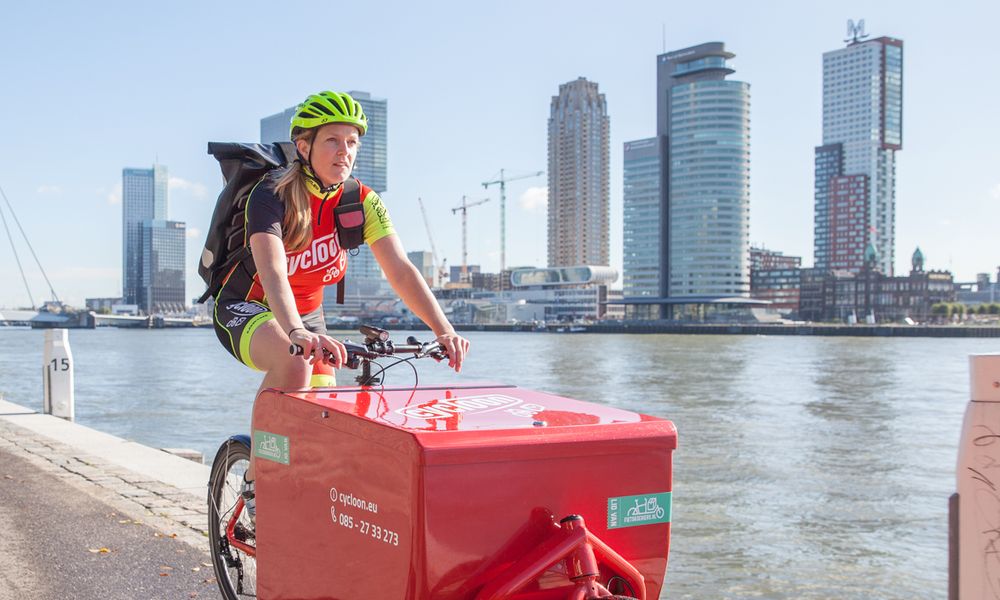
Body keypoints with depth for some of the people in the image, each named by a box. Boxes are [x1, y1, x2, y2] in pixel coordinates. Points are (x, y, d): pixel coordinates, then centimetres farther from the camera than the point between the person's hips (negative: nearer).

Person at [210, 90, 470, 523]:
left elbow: (400, 271, -20)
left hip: (307, 315, 5)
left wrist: (443, 330, -35)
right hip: (245, 309, -5)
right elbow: (272, 272, -42)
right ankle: (256, 481, -20)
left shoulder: (362, 202, -12)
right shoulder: (272, 195, -25)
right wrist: (296, 332, -61)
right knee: (295, 361, -36)